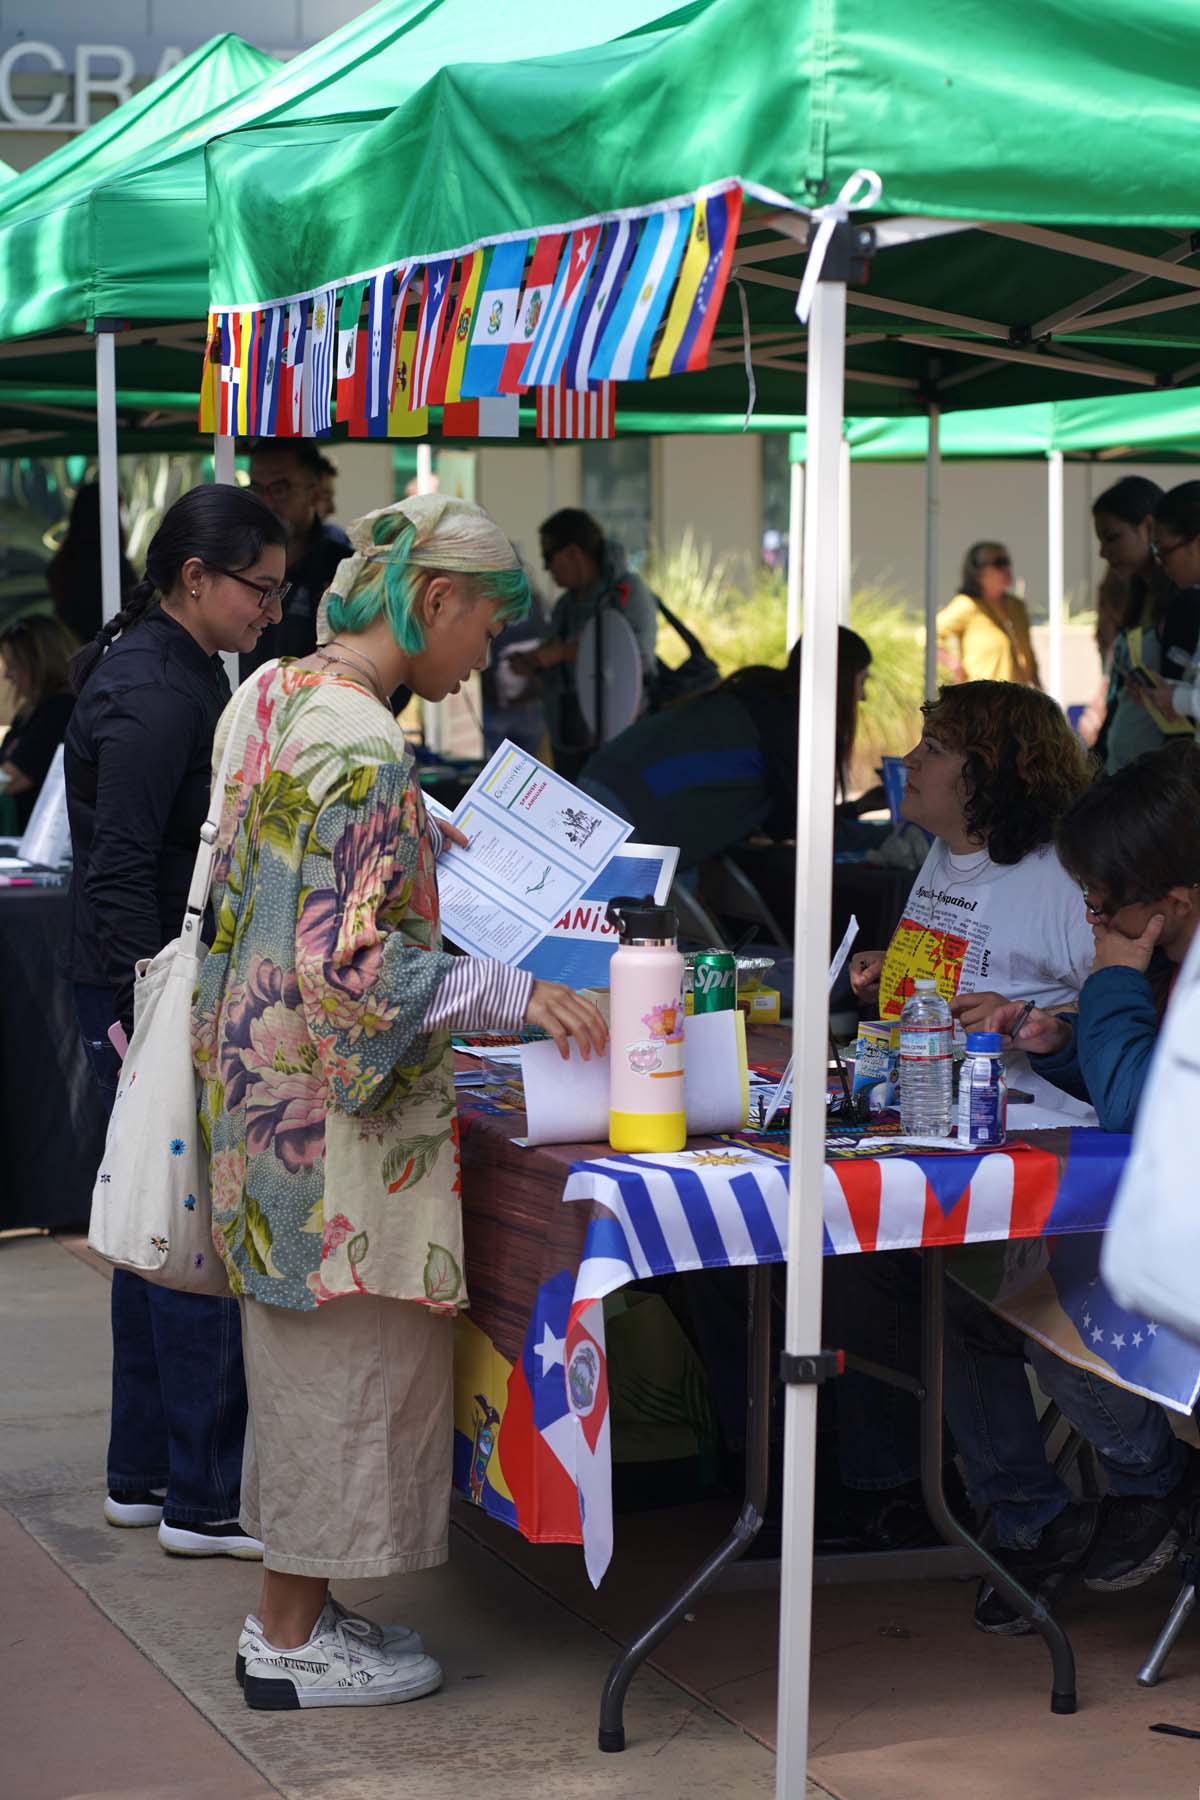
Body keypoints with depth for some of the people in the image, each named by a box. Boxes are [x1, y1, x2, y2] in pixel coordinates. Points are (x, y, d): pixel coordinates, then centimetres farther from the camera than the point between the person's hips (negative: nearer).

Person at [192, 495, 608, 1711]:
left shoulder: (272, 694, 7)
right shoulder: (364, 748, -22)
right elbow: (345, 964, -25)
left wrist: (411, 837, 23)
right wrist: (509, 995, -23)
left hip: (264, 1084, 10)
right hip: (335, 1110, -10)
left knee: (307, 1356, 17)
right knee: (343, 1355, 2)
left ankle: (294, 1611, 27)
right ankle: (292, 1640, 12)